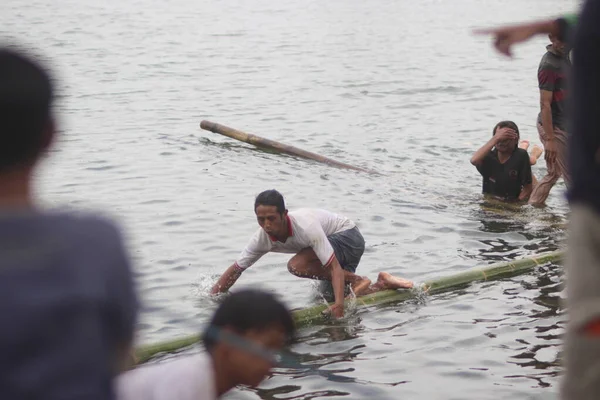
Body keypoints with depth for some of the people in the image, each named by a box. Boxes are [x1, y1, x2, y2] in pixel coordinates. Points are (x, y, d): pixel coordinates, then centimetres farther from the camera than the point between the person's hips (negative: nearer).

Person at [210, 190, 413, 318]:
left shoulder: (306, 227, -37)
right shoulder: (263, 238, -17)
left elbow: (334, 267, -38)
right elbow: (236, 269, -8)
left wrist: (339, 303, -49)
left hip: (348, 237, -8)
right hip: (332, 241, 8)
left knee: (297, 265, -29)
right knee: (329, 301, 6)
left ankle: (356, 280, -16)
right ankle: (383, 283, 12)